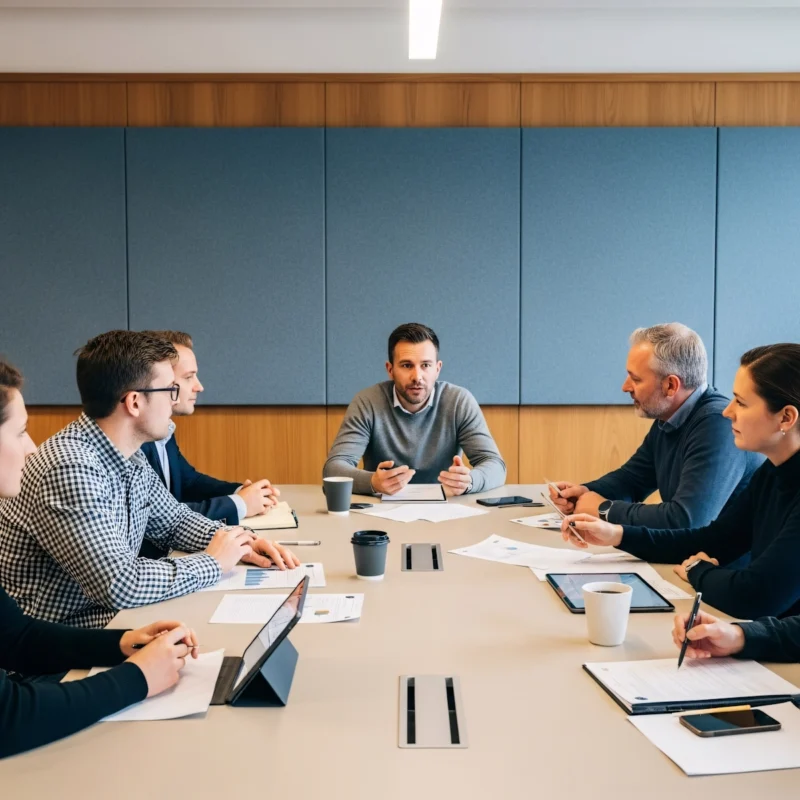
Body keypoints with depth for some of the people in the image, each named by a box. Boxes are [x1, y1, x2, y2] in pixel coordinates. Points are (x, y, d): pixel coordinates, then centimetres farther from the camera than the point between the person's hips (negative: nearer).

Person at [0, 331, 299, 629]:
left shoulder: (130, 458, 1)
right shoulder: (70, 469, -27)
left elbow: (173, 520, 16)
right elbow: (119, 584, -31)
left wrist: (237, 544, -1)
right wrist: (212, 563, -17)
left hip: (109, 614, 8)